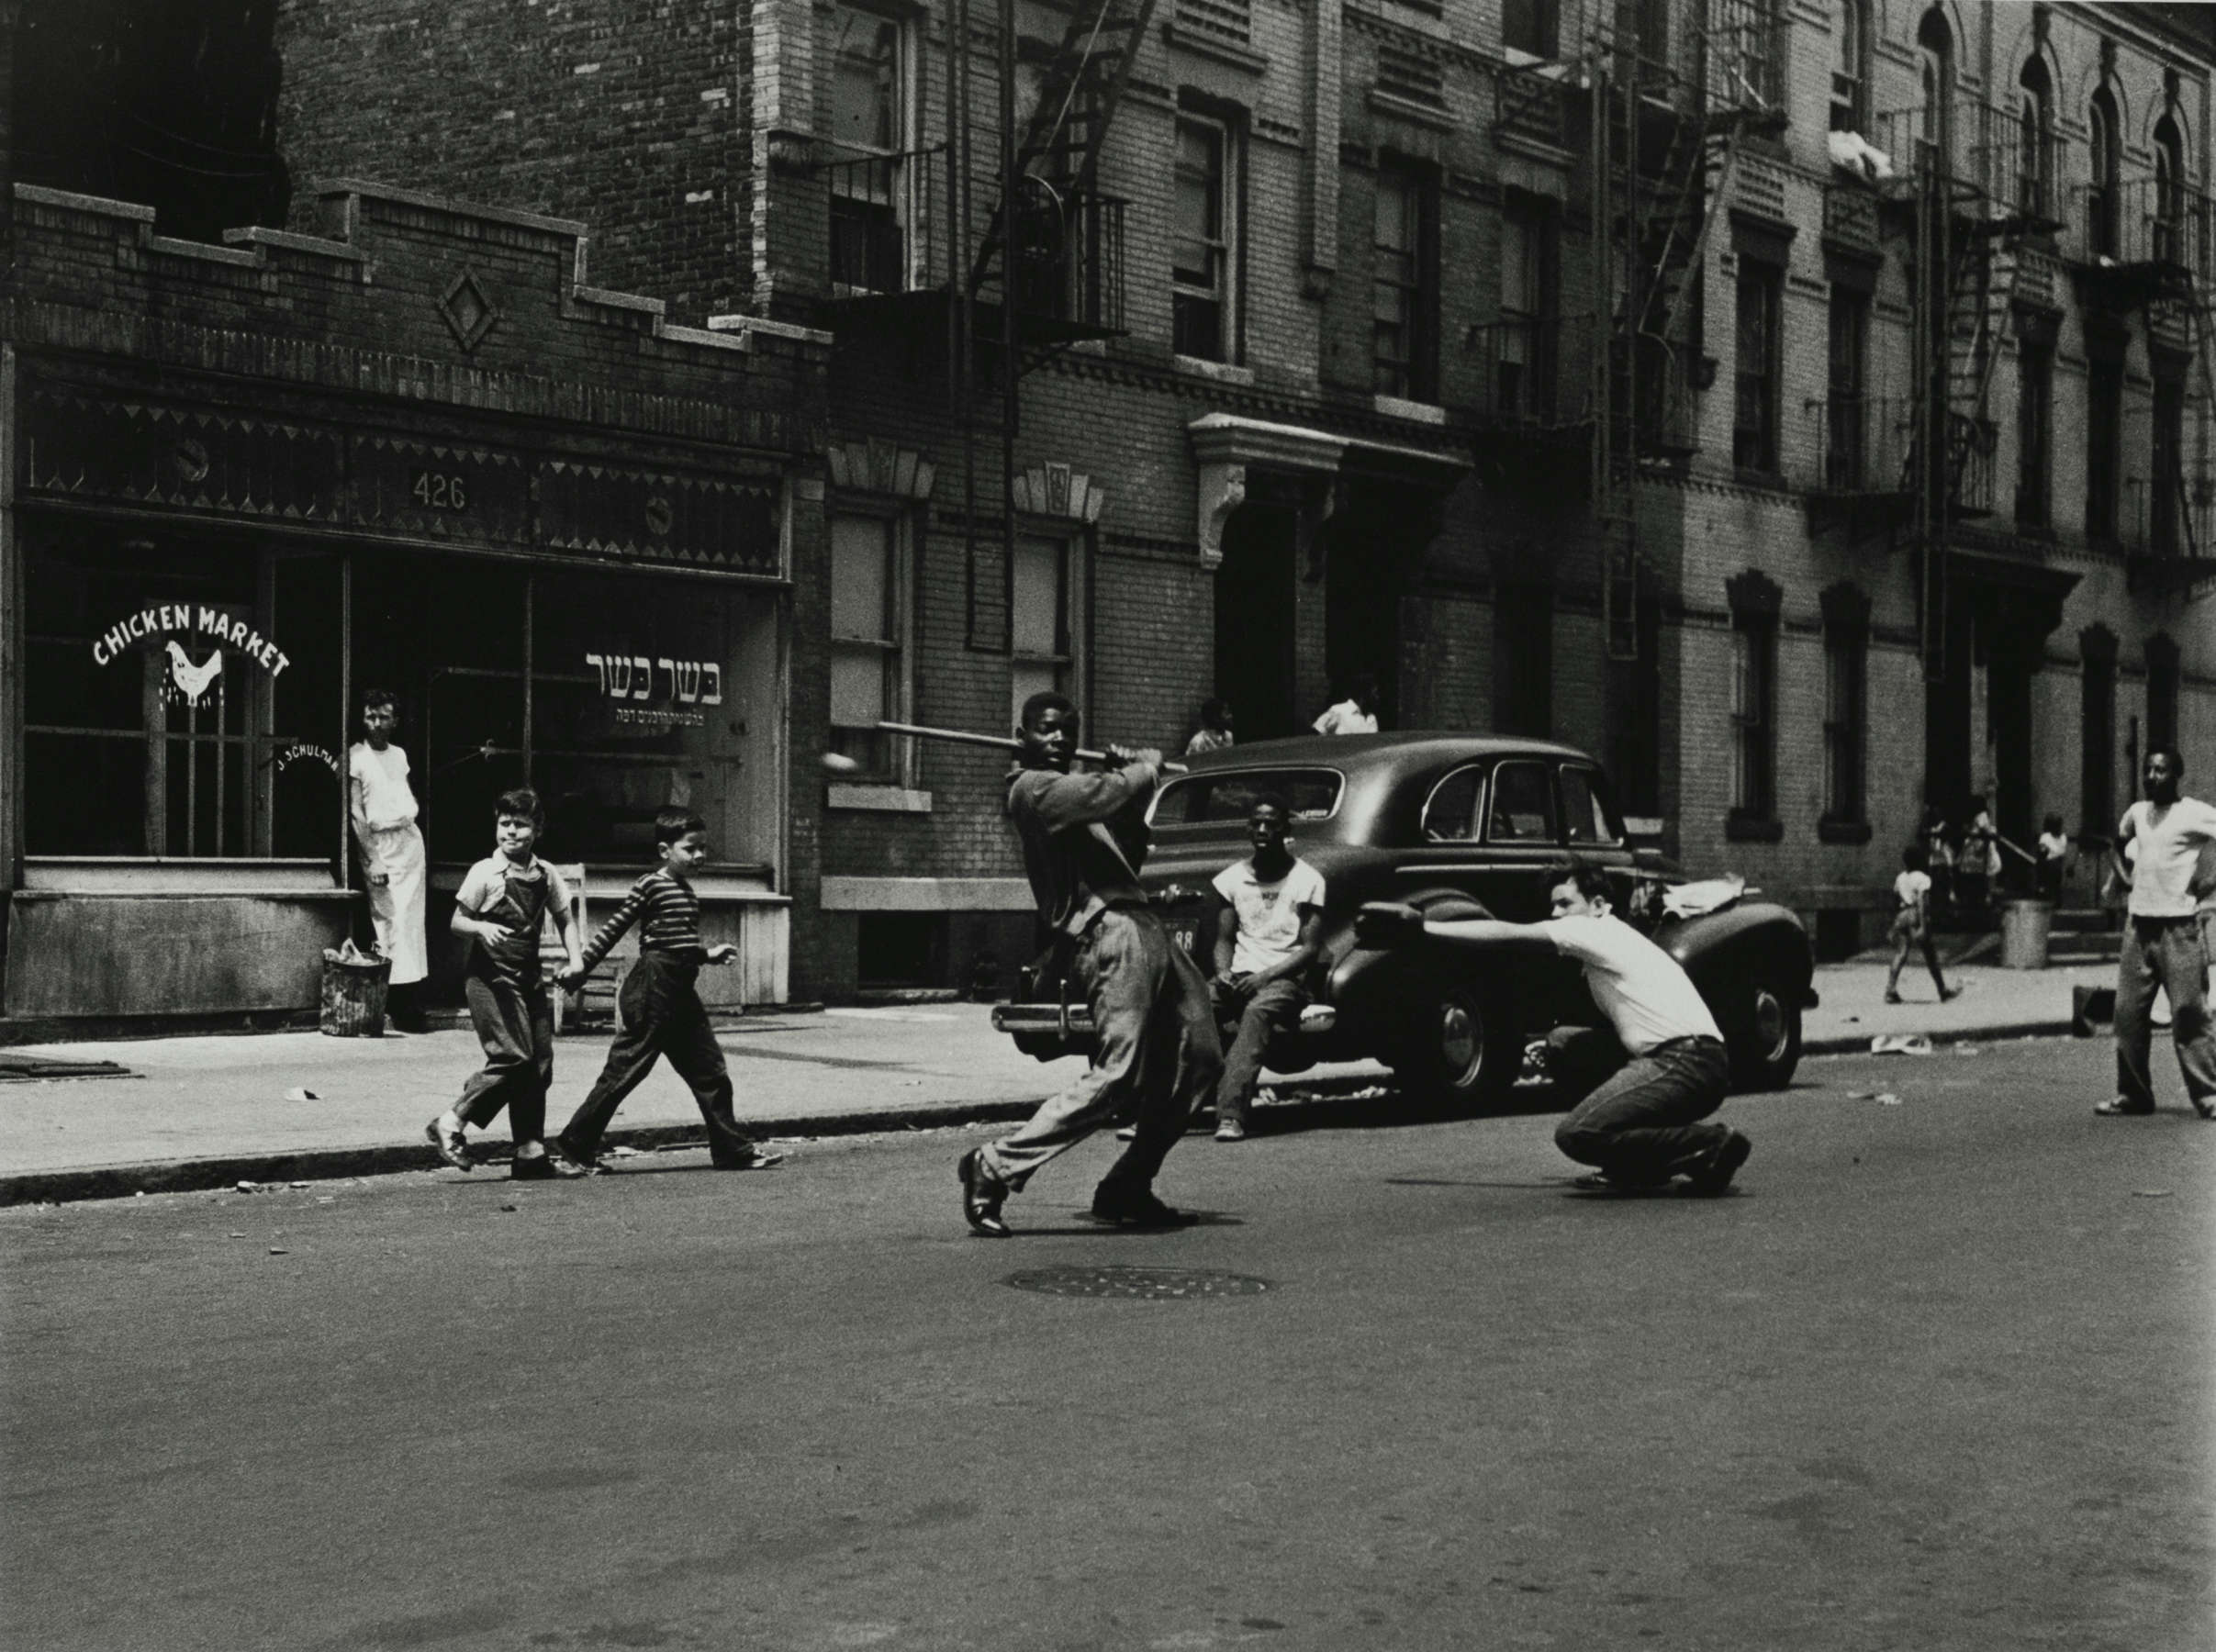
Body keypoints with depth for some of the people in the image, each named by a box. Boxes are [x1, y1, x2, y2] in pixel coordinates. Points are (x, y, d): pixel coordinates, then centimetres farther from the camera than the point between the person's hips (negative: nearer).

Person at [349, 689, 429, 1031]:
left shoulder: (399, 755, 15)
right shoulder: (355, 756, -2)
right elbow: (355, 812, -6)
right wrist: (372, 859, -11)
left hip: (409, 838, 5)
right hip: (377, 842, -5)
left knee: (411, 918, 1)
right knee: (387, 919, -9)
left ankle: (411, 1006, 2)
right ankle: (399, 1004, -9)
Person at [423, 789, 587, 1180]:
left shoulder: (546, 874, 6)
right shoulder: (485, 873, -8)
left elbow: (563, 921, 15)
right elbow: (456, 921, -4)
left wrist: (575, 960, 0)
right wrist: (482, 927, -25)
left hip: (529, 978, 6)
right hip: (490, 977, -6)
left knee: (539, 1063, 5)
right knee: (512, 1057, -16)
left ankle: (531, 1153, 10)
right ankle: (450, 1124, -6)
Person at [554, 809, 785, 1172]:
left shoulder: (687, 890, 16)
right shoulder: (651, 885, -9)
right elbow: (614, 928, -9)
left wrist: (708, 954, 22)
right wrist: (582, 965, -12)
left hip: (681, 991, 9)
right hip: (653, 988, -9)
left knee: (710, 1069, 7)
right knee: (626, 1067, -4)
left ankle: (734, 1148, 12)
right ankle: (576, 1142, 5)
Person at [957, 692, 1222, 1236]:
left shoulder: (1068, 790, 26)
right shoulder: (1033, 789, -4)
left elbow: (1128, 854, 27)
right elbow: (1111, 793, -18)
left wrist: (1130, 777, 15)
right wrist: (1146, 765, 4)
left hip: (1146, 930, 10)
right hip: (1112, 933, -10)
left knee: (1197, 1061, 9)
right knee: (1118, 1077, -18)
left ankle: (1127, 1190, 14)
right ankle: (996, 1167, -12)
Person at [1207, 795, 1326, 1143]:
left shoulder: (1306, 879, 2)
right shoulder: (1232, 877, 14)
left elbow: (1311, 948, -3)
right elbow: (1224, 939, 14)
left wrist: (1266, 975, -17)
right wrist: (1223, 972, -8)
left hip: (1285, 979, -4)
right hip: (1240, 976, 4)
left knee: (1257, 1011, -39)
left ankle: (1231, 1114, -50)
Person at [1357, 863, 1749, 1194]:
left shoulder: (1598, 931, -5)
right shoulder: (1606, 942, 25)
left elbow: (1506, 936, -6)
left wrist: (1421, 926, -4)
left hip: (1689, 1065, -10)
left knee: (1576, 1136, -17)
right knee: (1562, 1043, 16)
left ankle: (1712, 1145, -10)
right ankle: (1635, 1164, 12)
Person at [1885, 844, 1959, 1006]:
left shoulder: (1900, 878, 12)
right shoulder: (1923, 879, -8)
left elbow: (1894, 901, 15)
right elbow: (1922, 902, -16)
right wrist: (1923, 926, -20)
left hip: (1901, 915, 5)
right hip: (1915, 916, -5)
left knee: (1899, 955, 0)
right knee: (1930, 956, 7)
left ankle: (1891, 991, -14)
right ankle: (1943, 991, 19)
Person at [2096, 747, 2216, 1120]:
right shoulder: (2137, 811, 12)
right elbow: (2120, 840, 33)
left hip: (2179, 927, -6)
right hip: (2138, 925, 6)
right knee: (2128, 1013, 5)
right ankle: (2133, 1093, 13)